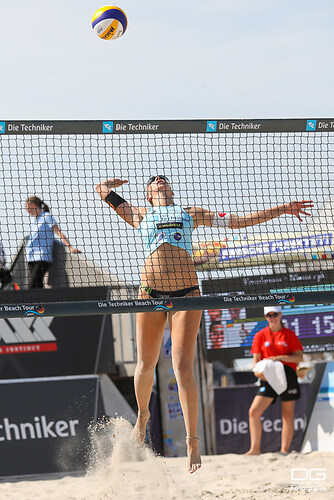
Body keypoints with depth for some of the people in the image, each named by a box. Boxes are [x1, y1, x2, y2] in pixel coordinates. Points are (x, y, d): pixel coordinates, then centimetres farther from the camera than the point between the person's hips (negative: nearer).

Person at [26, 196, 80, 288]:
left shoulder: (47, 217, -3)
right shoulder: (34, 219, 18)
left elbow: (59, 233, -10)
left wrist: (69, 246, -19)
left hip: (42, 257, -7)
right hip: (31, 258, 7)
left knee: (32, 285, -19)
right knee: (37, 285, 2)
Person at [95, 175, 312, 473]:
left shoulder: (191, 214, 22)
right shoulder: (140, 215, 18)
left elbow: (238, 221, 21)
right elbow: (102, 188, 21)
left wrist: (281, 210, 20)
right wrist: (114, 184, 42)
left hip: (186, 292, -1)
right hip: (151, 292, 1)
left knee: (183, 368, -12)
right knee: (146, 364, 7)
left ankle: (192, 442, -9)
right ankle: (143, 415, 37)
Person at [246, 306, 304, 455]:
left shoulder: (289, 335, 7)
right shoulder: (260, 335, 10)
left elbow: (299, 357, 1)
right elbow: (256, 358, 8)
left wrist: (281, 357, -14)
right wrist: (258, 371, -13)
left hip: (288, 375, -1)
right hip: (268, 377, 1)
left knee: (288, 415, -1)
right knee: (254, 411, -13)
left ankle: (284, 450, 4)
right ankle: (255, 449, -10)